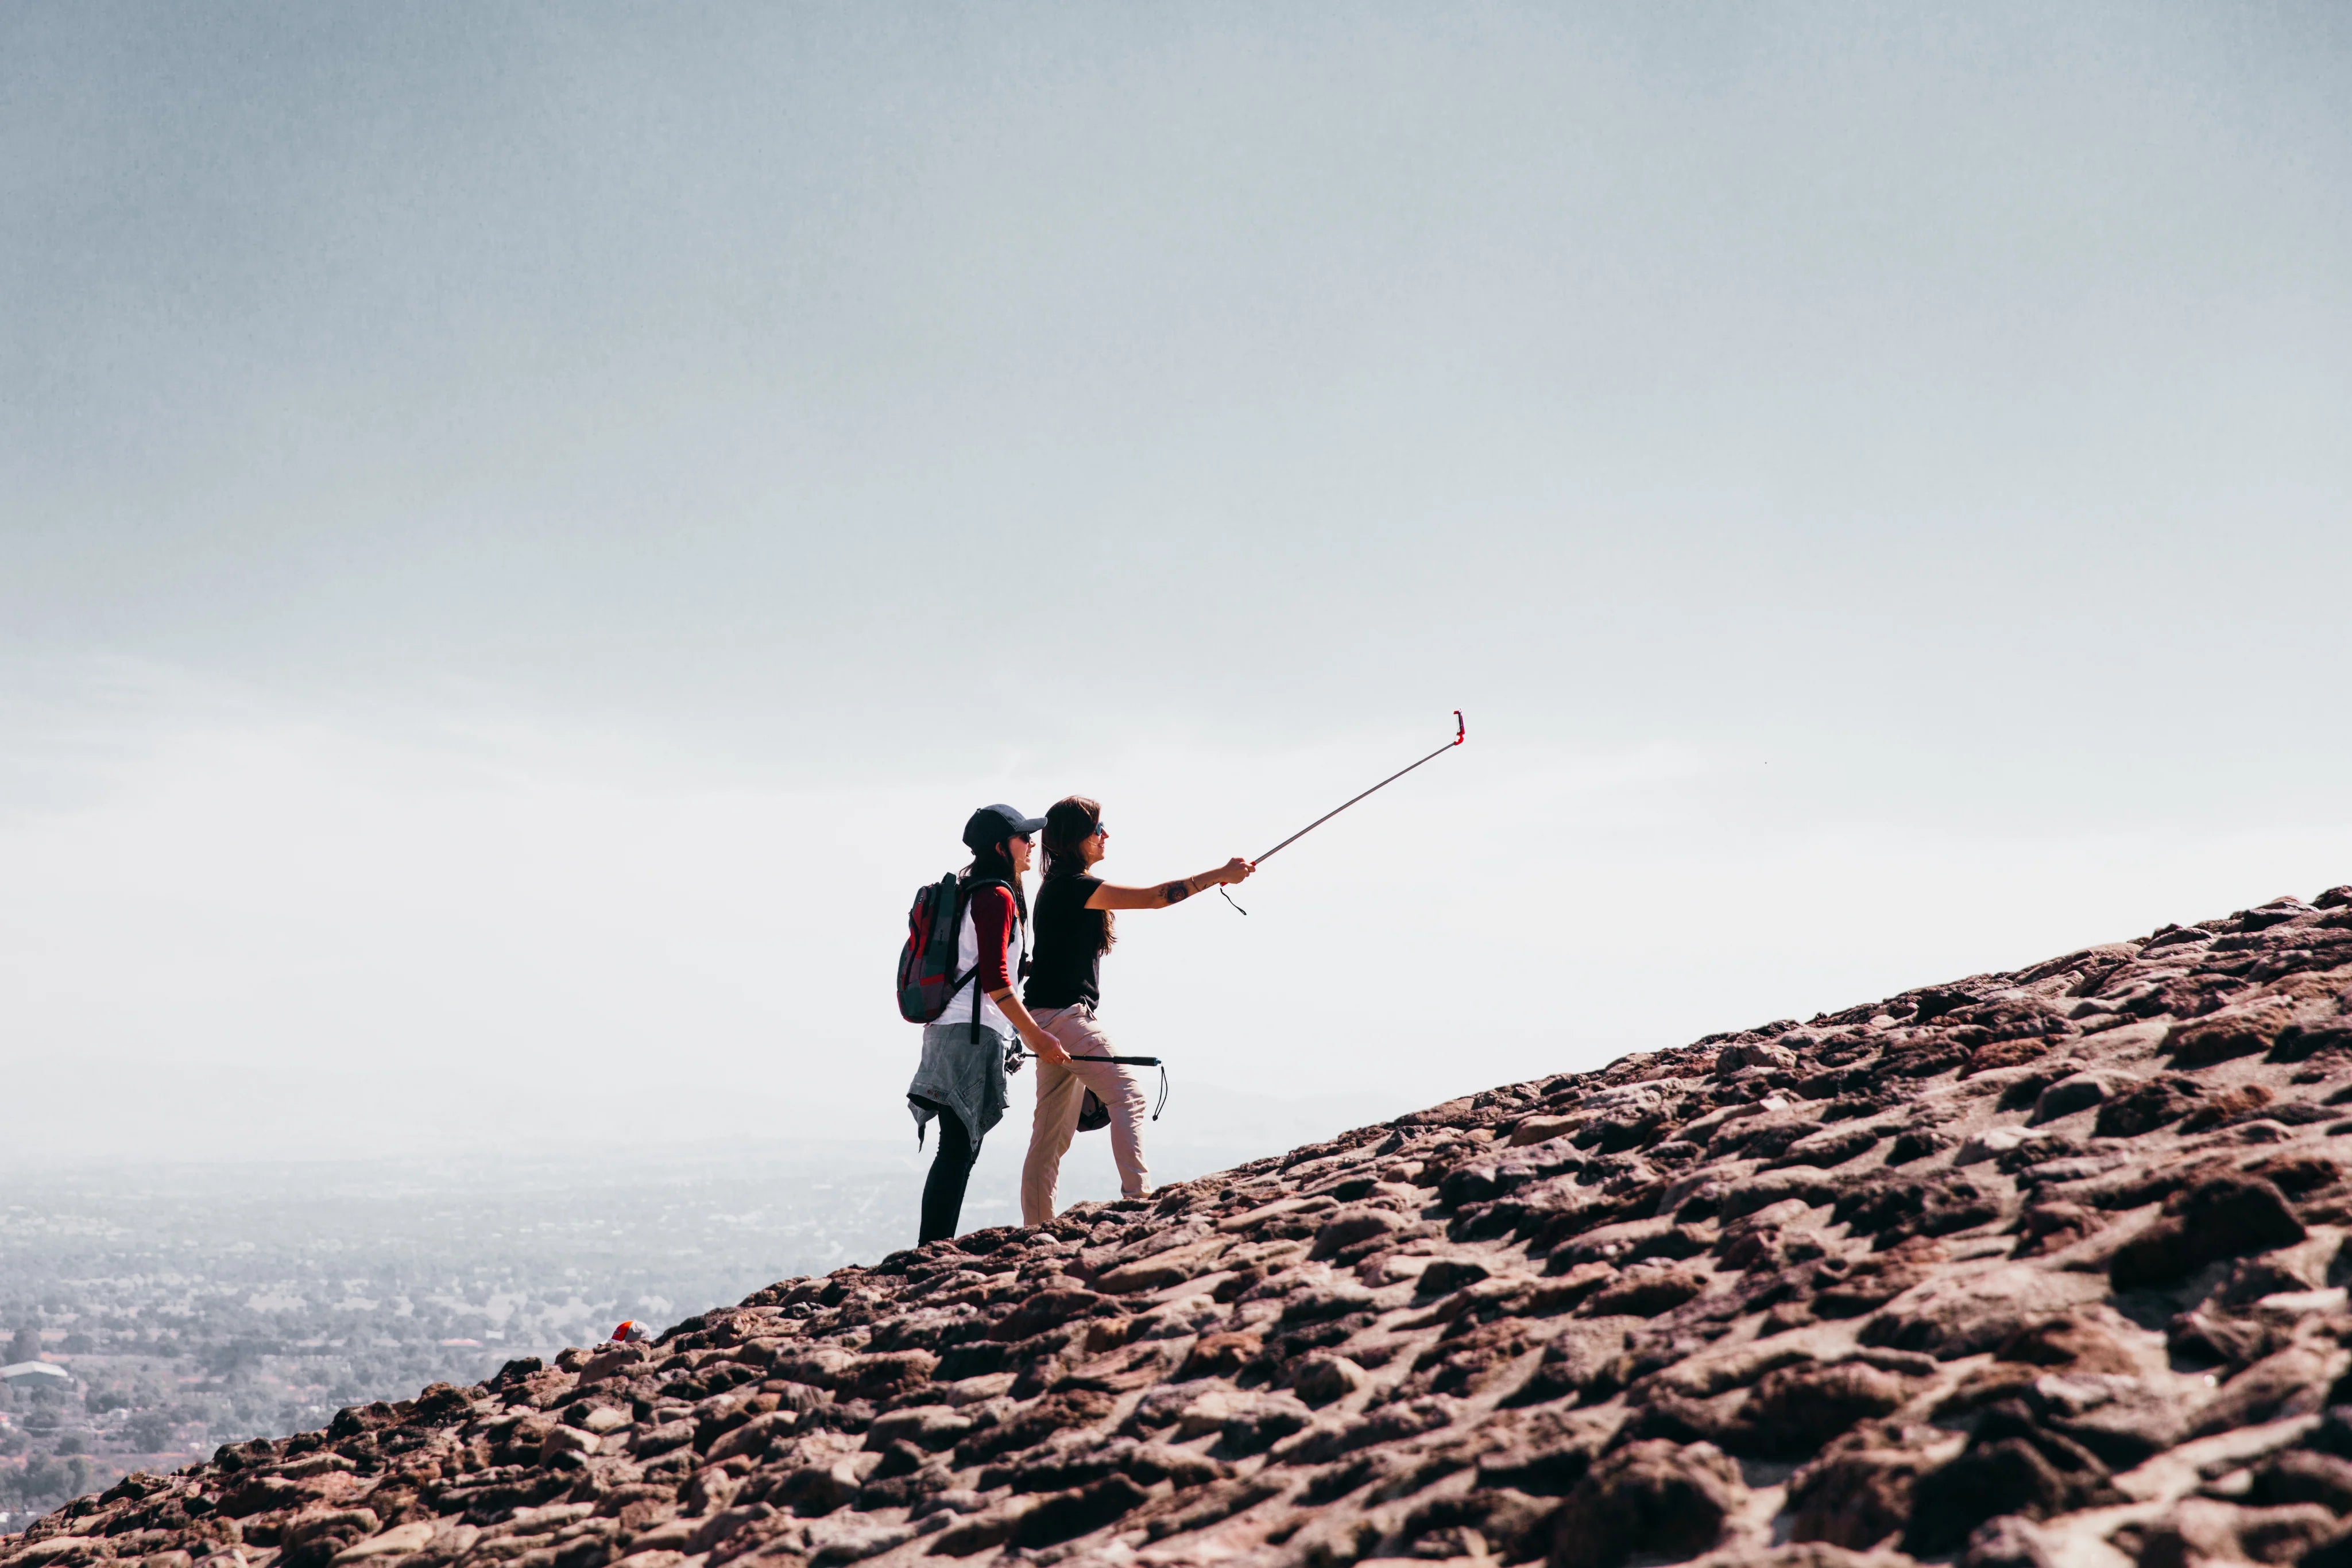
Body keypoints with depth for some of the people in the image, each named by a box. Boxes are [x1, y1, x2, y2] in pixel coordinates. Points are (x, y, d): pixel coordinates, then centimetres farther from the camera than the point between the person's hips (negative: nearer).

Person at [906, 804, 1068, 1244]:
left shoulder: (976, 893, 20)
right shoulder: (997, 897, -10)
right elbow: (995, 981, -18)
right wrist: (1037, 1037, -16)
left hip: (949, 1030, 10)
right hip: (973, 1033, -10)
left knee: (961, 1150, 10)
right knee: (957, 1150, -10)